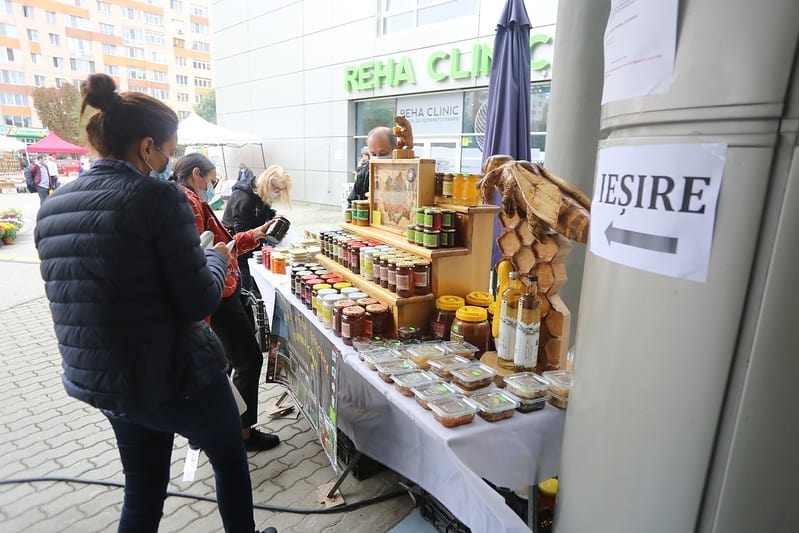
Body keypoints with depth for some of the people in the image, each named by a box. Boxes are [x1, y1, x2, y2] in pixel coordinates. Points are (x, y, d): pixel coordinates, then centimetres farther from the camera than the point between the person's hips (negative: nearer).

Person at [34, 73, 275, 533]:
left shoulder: (53, 207, 3)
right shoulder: (158, 197, -20)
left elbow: (83, 294, 12)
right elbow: (198, 302, -21)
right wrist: (216, 259, -1)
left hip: (98, 380, 7)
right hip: (173, 375, -6)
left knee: (143, 492, 24)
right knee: (231, 458, 21)